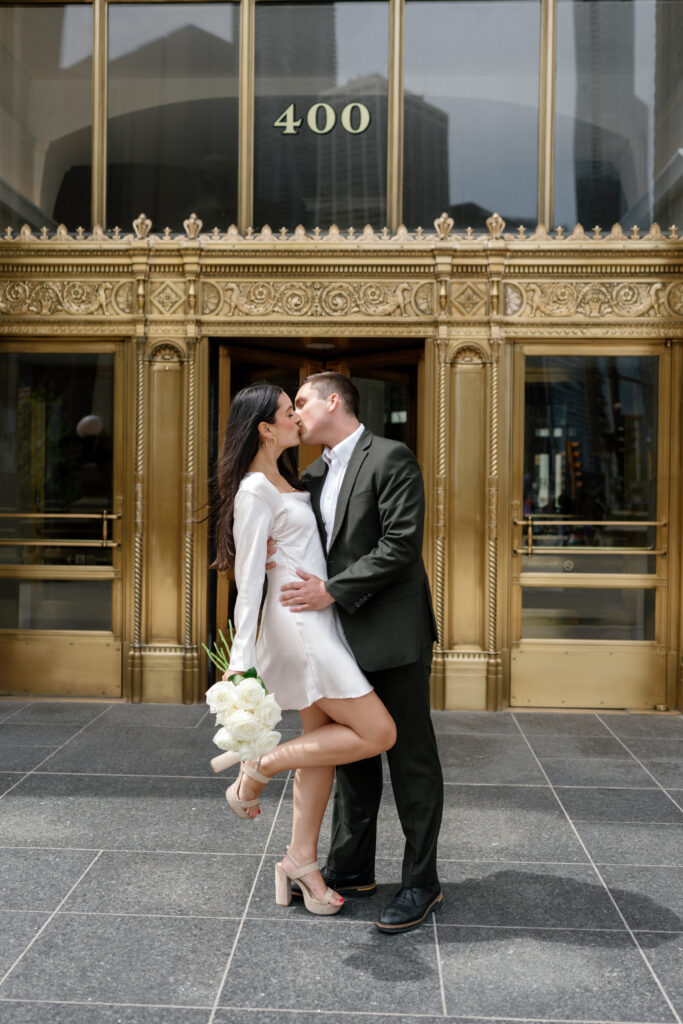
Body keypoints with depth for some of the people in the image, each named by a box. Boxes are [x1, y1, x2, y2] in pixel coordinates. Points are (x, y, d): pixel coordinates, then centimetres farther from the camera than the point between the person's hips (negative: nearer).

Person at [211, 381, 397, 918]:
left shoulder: (284, 480, 15)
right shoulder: (255, 491, -13)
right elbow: (249, 578, -17)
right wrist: (241, 661, -19)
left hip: (318, 622, 9)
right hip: (298, 626, -9)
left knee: (325, 742, 12)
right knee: (378, 733, -9)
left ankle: (302, 859, 22)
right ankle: (259, 766, 0)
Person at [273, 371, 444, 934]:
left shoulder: (391, 458, -11)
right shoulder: (315, 474, 14)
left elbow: (401, 545, -19)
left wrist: (333, 591, -20)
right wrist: (275, 550, -4)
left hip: (393, 635, -8)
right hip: (344, 638, 8)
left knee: (411, 759, 3)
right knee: (351, 755, 17)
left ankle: (422, 883, 15)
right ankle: (352, 867, 31)